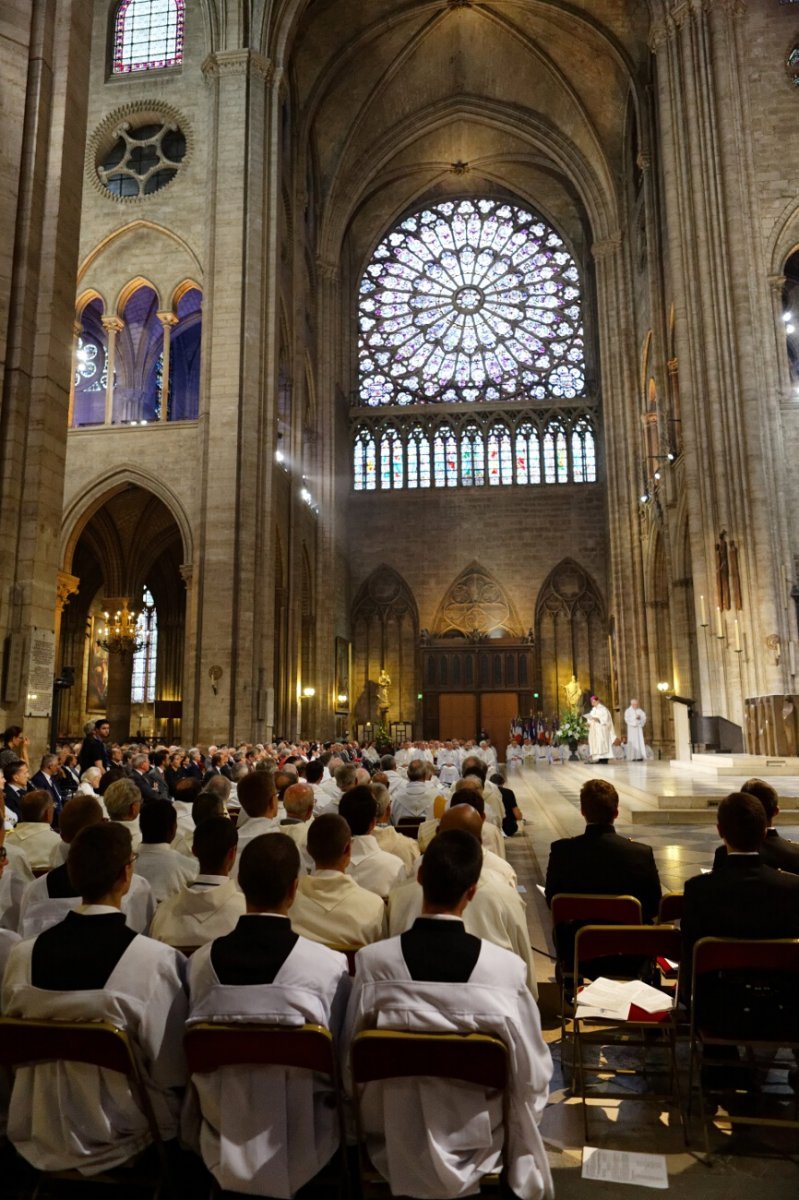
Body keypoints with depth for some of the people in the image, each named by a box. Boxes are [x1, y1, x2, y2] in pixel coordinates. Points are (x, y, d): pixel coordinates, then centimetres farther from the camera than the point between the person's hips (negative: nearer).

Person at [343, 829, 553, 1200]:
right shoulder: (506, 966, -24)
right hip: (476, 1142, 0)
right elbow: (533, 1074, -12)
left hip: (393, 1143, 1)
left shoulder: (372, 960, -22)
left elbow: (352, 1057, -8)